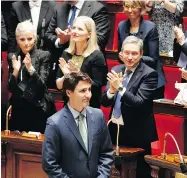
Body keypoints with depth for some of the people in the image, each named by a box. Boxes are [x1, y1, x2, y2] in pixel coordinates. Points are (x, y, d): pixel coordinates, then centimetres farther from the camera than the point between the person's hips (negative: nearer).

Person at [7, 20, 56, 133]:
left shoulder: (44, 56, -3)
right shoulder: (12, 57, 7)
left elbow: (41, 86, -10)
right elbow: (11, 89, 3)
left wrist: (31, 68, -23)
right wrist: (15, 71, -13)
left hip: (39, 110, -3)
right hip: (18, 110, 3)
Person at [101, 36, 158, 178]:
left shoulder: (149, 74, -12)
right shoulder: (116, 70, 5)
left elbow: (139, 103, -20)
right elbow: (105, 102, 3)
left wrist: (120, 88, -27)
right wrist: (112, 89, -17)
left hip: (137, 134, -5)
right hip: (115, 130, 5)